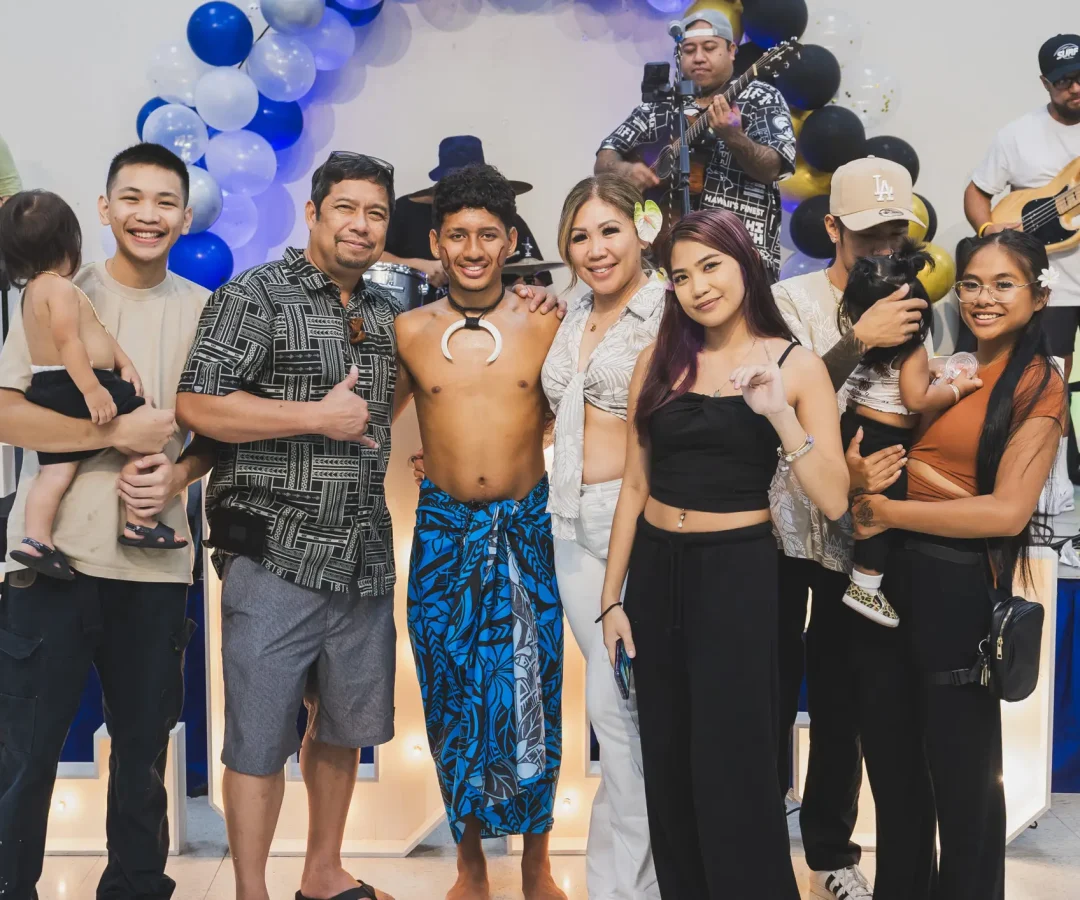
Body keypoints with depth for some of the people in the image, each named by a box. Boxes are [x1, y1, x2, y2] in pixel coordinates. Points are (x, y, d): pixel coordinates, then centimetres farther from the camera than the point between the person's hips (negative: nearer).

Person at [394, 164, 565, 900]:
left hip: (526, 530, -1)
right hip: (444, 532, 1)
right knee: (452, 701, 9)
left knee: (531, 698, 6)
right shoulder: (409, 332, 0)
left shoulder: (547, 325, -3)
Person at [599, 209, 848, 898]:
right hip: (655, 570, 4)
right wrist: (612, 597, 5)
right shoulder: (658, 362, 3)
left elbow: (834, 501, -11)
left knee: (731, 763, 1)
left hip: (738, 573, -3)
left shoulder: (797, 365, -4)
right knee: (667, 758, 13)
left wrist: (779, 411, -23)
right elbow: (635, 485, 7)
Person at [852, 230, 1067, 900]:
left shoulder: (1038, 383, -9)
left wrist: (888, 512, -16)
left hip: (962, 584, -7)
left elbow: (1008, 511, -18)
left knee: (962, 763, 9)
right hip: (902, 571, 7)